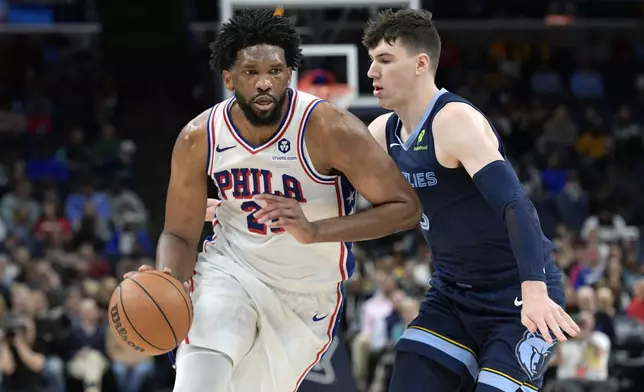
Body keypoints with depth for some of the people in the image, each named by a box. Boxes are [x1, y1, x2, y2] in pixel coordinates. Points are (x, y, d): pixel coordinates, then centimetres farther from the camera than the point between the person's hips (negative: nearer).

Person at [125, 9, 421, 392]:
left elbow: (406, 207, -24)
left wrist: (314, 231, -36)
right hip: (230, 271, 1)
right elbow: (181, 235, -2)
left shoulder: (328, 128, -24)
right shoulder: (199, 139, -14)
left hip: (308, 292, -1)